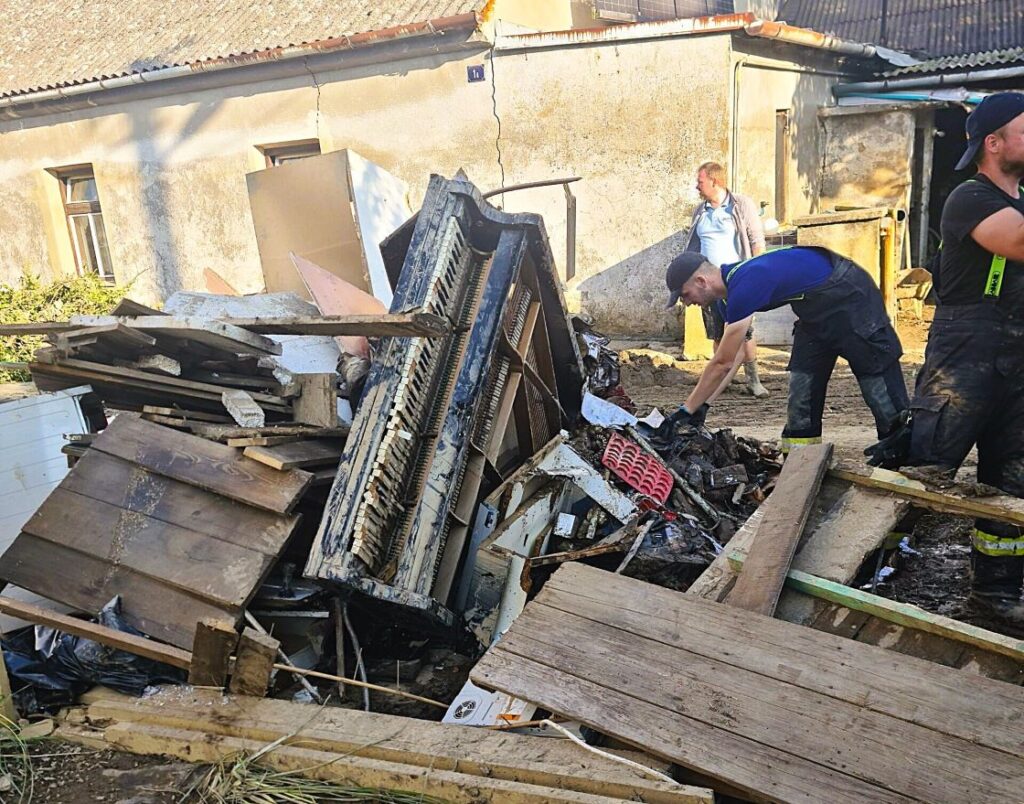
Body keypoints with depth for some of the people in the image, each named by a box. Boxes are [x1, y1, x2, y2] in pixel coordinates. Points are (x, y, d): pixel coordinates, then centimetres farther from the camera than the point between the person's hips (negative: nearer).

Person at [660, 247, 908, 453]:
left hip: (849, 295, -9)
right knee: (803, 381, 5)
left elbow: (722, 363, -27)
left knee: (876, 378, -6)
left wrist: (687, 410, -20)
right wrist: (701, 405, 0)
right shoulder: (728, 289, 1)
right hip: (818, 308, 9)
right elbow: (731, 358, 6)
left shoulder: (743, 287, -29)